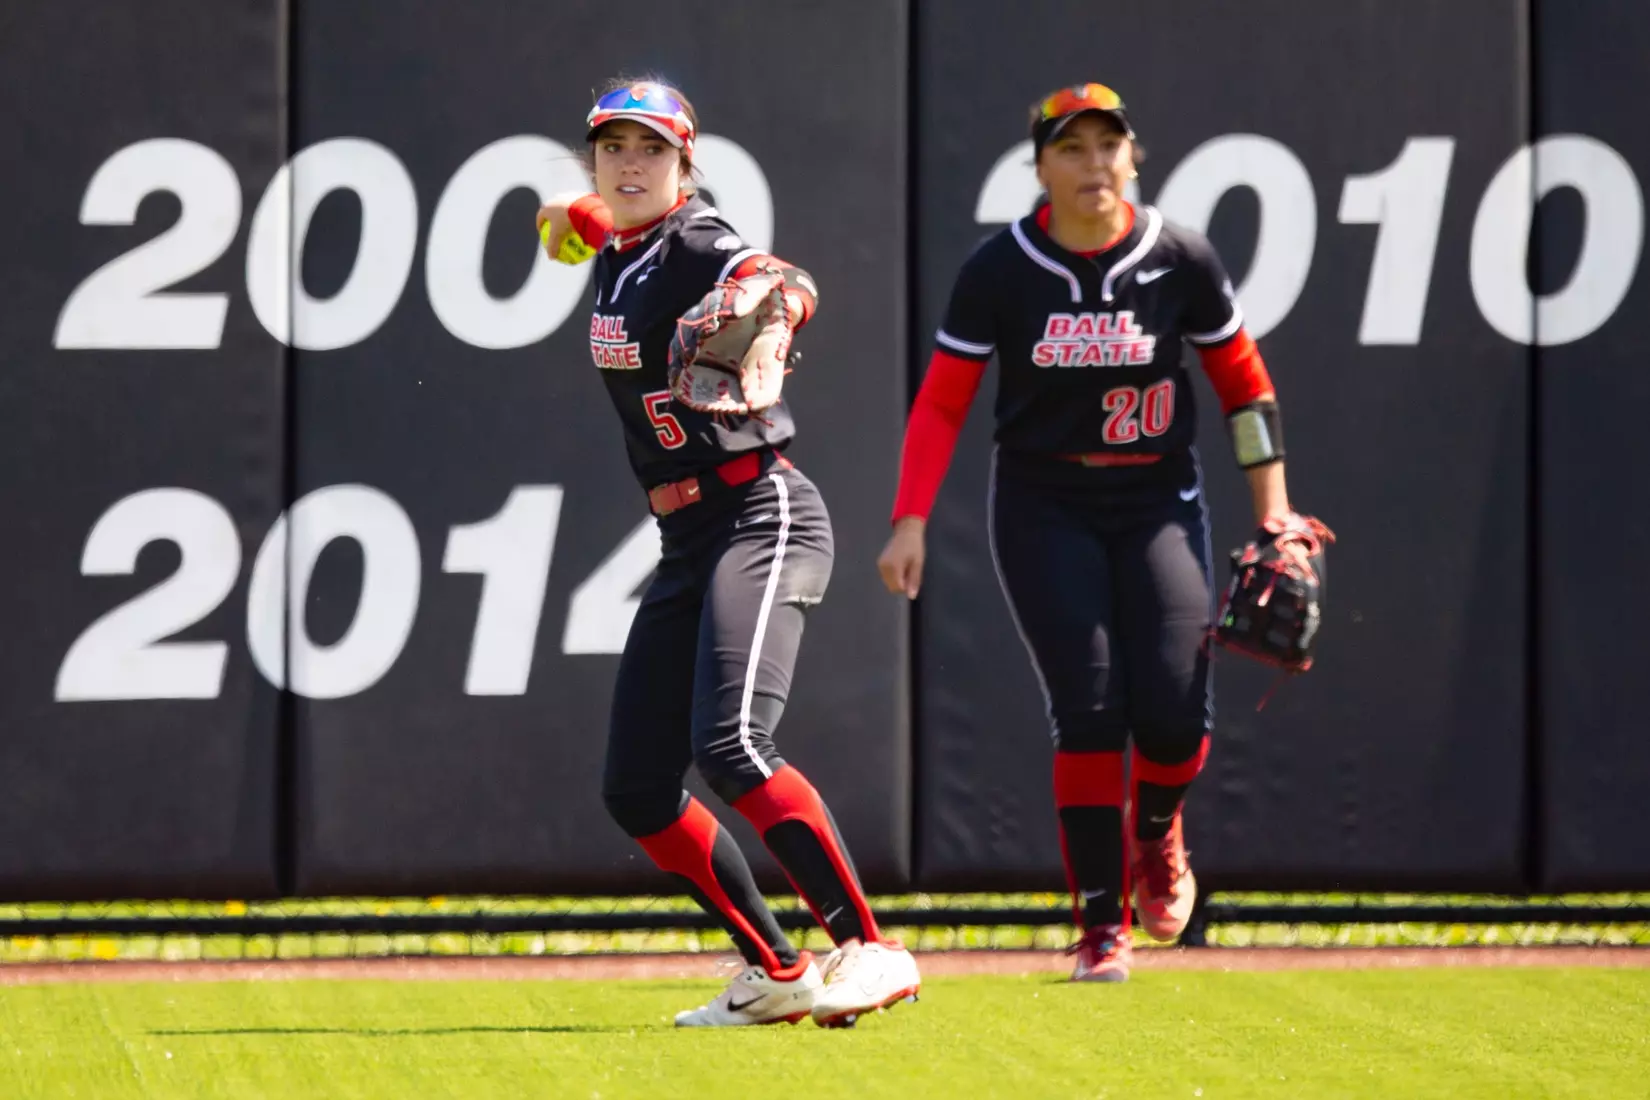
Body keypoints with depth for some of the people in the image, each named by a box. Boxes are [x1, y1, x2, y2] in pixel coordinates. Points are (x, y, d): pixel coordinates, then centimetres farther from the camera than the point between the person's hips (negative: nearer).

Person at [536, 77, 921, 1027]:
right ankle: (777, 977, 11)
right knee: (636, 791, 5)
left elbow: (794, 289, -37)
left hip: (763, 517, -9)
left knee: (731, 748, -27)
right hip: (686, 540, 9)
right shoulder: (619, 253, 8)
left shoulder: (696, 246, -15)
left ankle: (870, 951, -26)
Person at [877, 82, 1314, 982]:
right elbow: (941, 403, -3)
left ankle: (1155, 831, 20)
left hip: (1158, 502, 1)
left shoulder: (1181, 263, -4)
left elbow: (1242, 380, 8)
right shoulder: (1000, 270, -6)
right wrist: (910, 521, -13)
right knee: (1088, 707, -15)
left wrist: (1272, 509, 5)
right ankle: (1101, 924, -3)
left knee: (1175, 706, -15)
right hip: (1044, 509, -1)